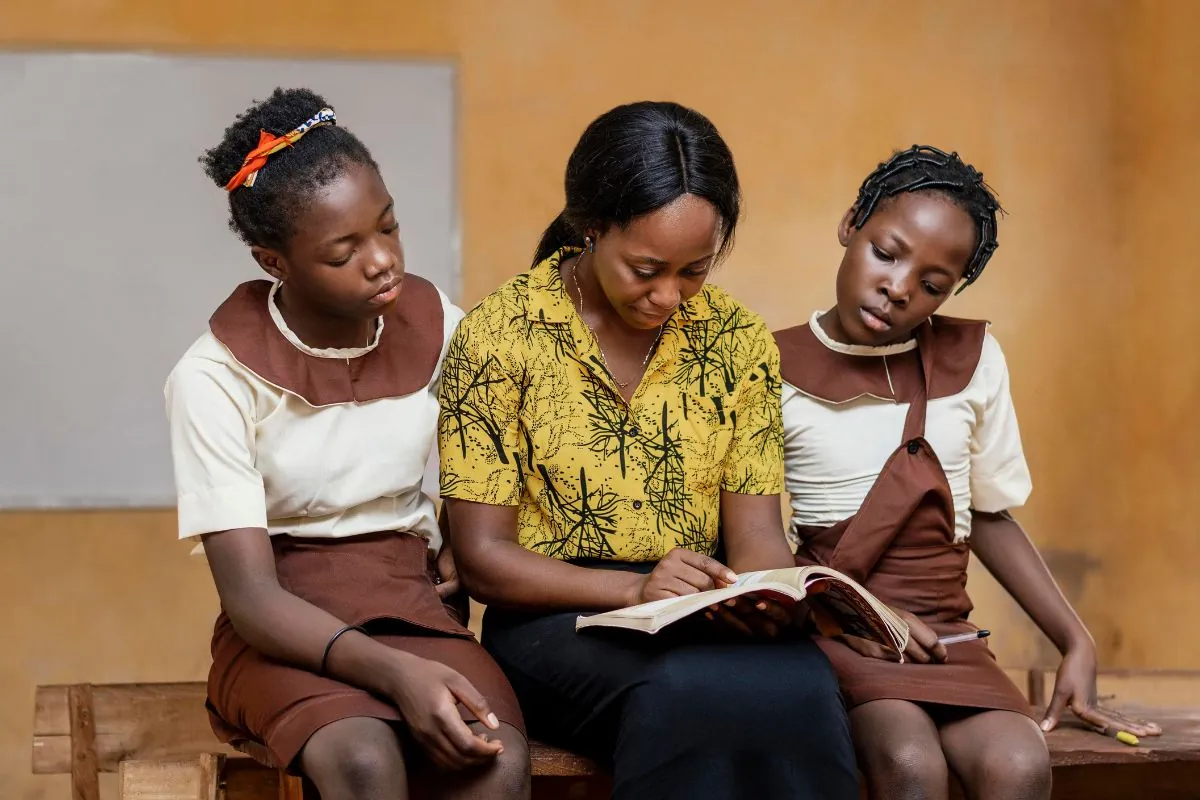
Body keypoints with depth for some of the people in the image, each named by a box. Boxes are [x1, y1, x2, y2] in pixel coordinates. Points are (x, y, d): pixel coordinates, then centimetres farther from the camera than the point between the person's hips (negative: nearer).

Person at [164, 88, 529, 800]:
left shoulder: (435, 327, 2)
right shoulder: (216, 380, -10)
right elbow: (253, 599, -16)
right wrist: (392, 672, -32)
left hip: (412, 607, 3)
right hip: (283, 633, -3)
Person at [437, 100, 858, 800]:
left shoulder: (739, 341, 8)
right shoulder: (500, 337, -3)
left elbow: (755, 530, 7)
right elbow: (484, 558, -4)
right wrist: (636, 588, -21)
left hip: (704, 616, 3)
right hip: (557, 620, -3)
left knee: (799, 683, -34)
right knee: (696, 694, -38)